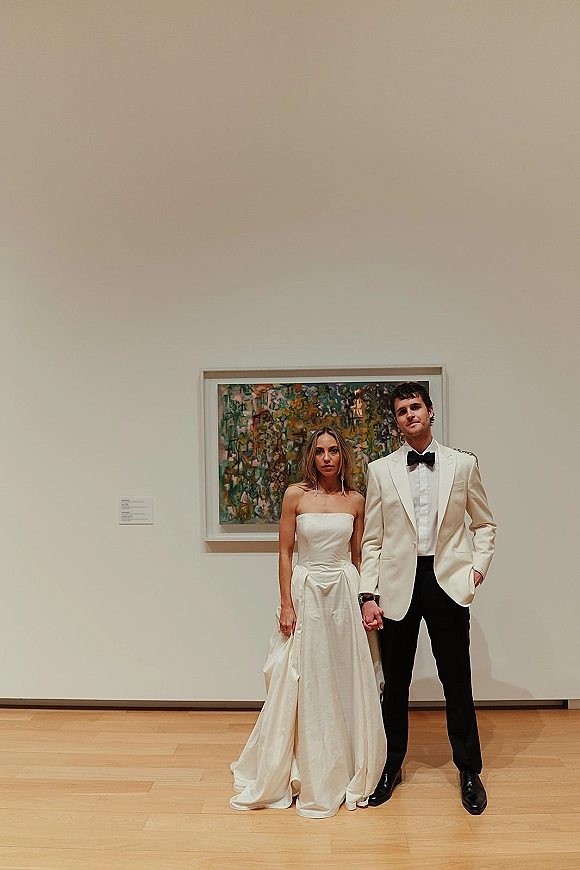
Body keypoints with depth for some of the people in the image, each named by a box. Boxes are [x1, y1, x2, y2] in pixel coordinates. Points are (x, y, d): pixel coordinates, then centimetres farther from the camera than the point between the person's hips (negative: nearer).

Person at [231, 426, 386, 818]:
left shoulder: (356, 500, 4)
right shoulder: (296, 495, -4)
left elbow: (358, 556, 9)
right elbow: (285, 553, -3)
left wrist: (365, 601, 5)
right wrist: (286, 605, -8)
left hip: (345, 593, 2)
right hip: (307, 591, -2)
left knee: (348, 683, 9)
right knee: (305, 685, 6)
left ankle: (352, 773, 28)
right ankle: (310, 776, 26)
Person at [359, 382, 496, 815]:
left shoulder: (463, 464, 4)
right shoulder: (380, 470, 3)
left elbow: (485, 524, 13)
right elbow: (372, 540, 3)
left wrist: (478, 567, -1)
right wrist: (369, 595, -3)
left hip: (447, 581, 0)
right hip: (398, 584, 1)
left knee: (457, 680, 8)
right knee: (395, 681, 11)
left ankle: (469, 771, 28)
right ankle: (392, 766, 30)